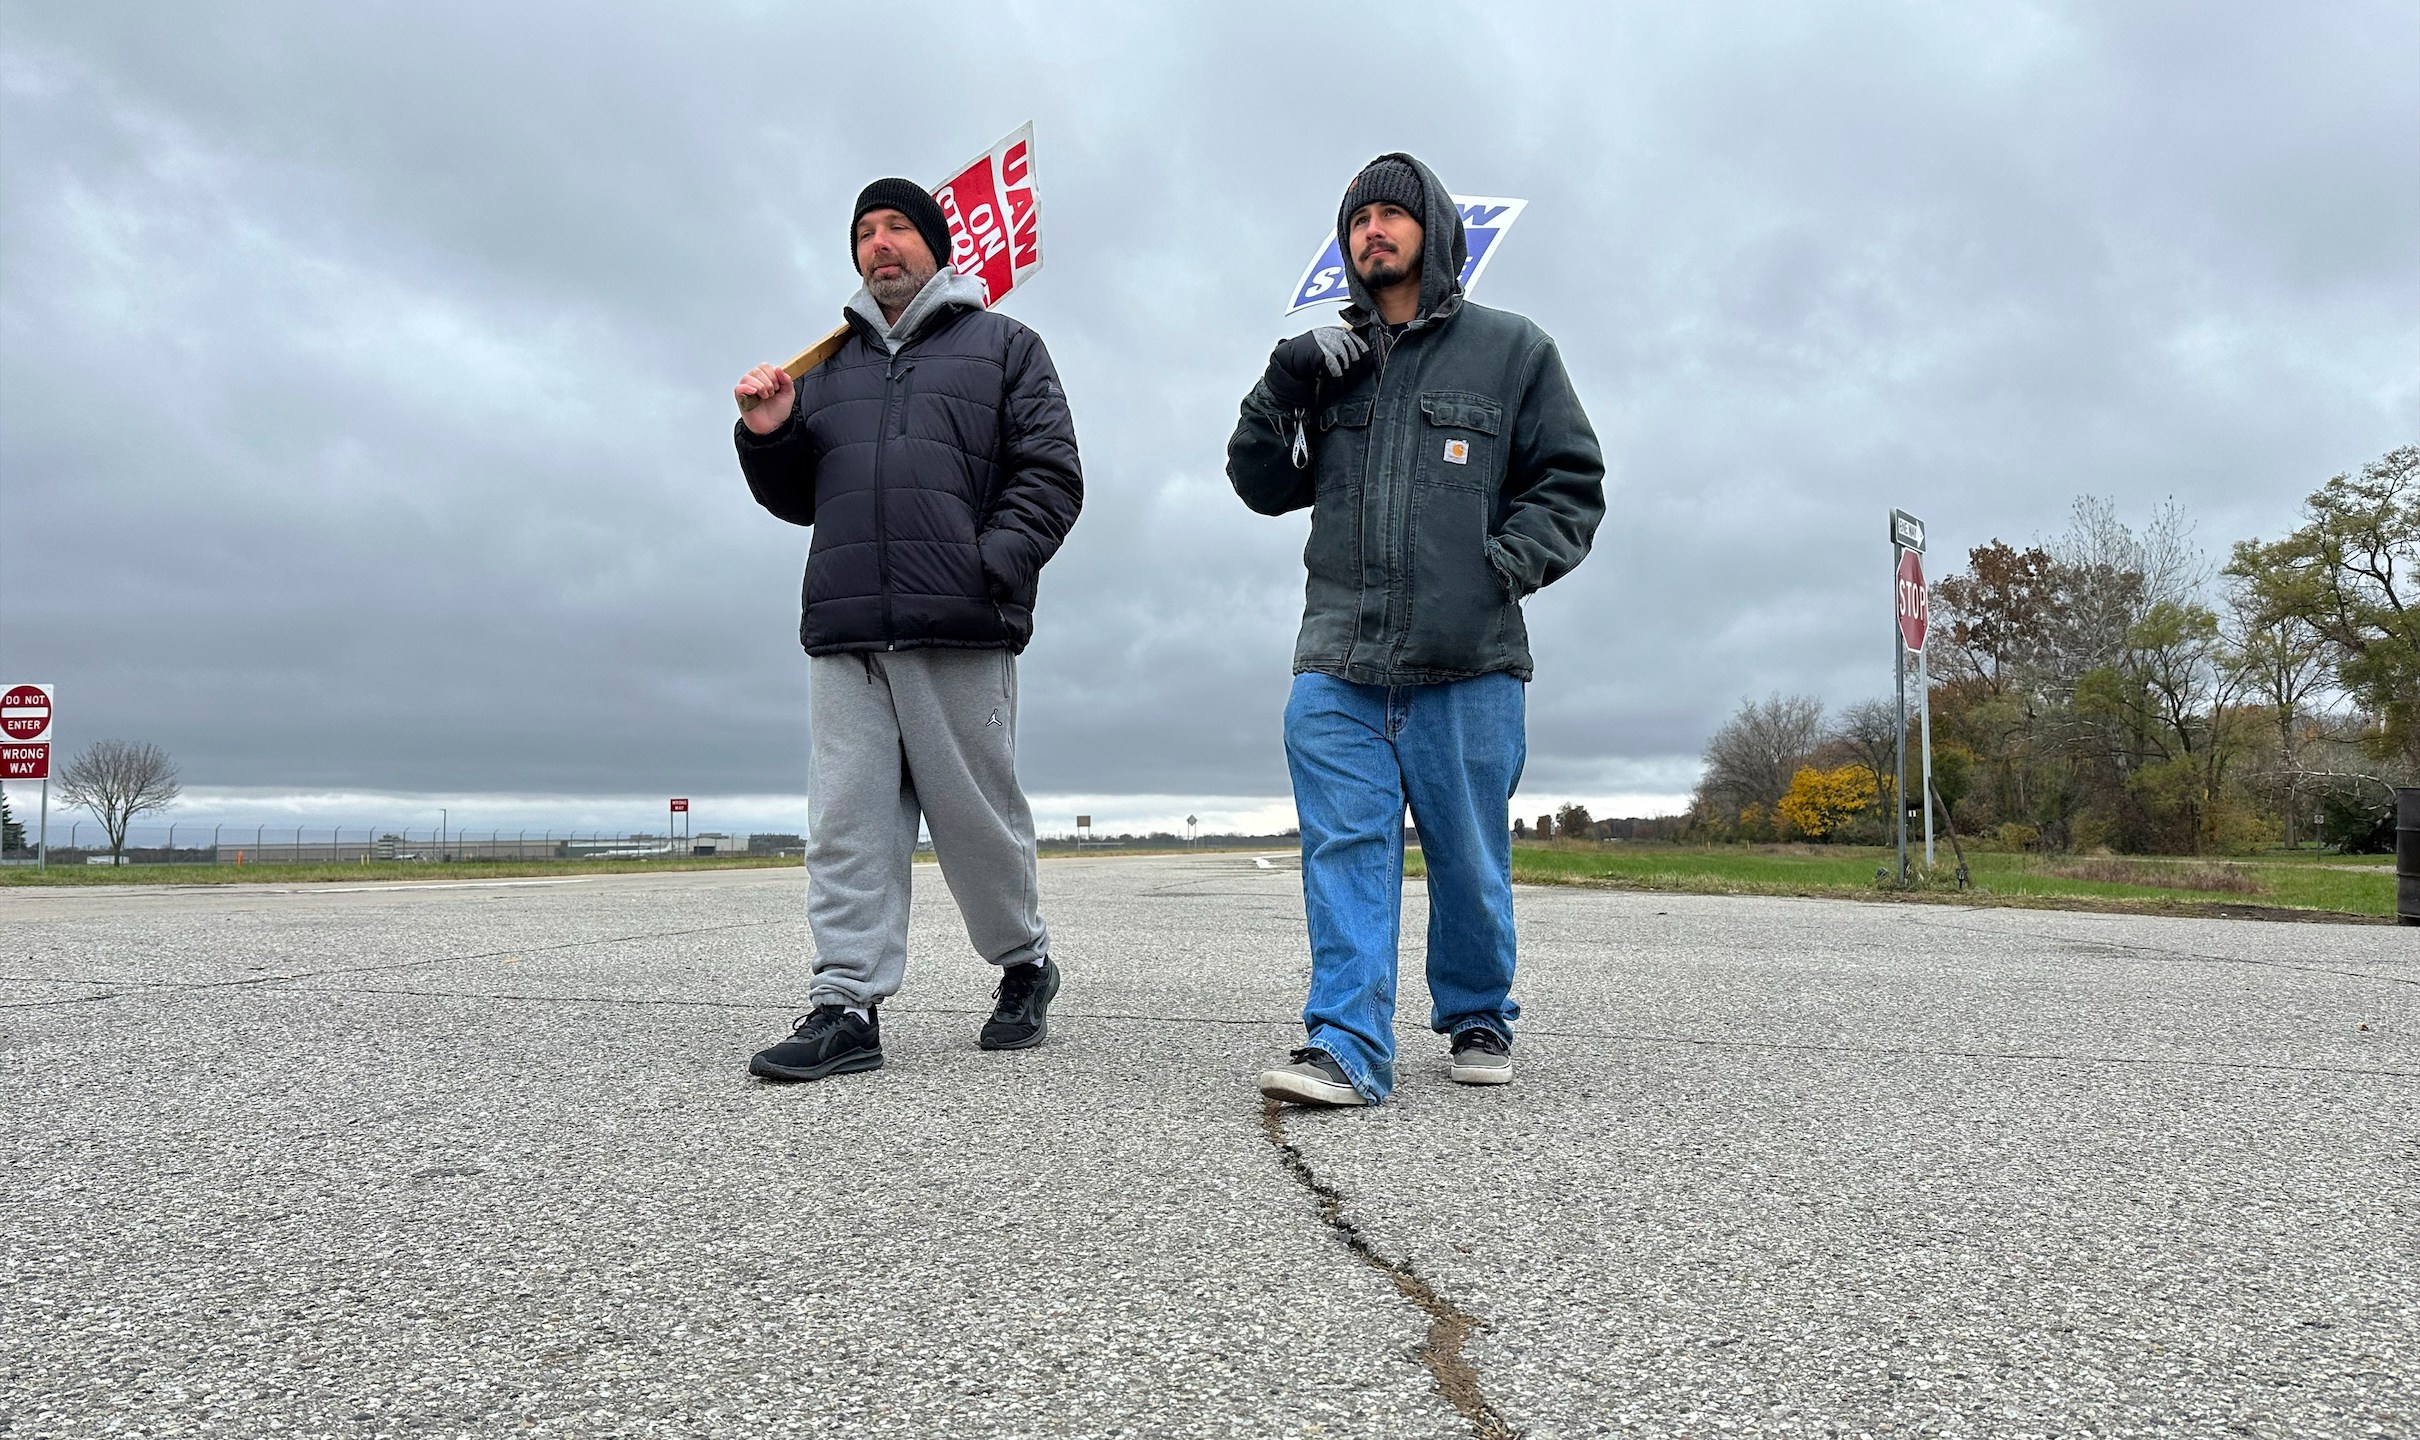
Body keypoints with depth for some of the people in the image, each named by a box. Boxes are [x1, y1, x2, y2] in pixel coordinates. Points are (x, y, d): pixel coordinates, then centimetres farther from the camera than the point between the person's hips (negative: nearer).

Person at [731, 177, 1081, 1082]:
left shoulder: (1002, 346, 13)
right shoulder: (831, 366, 25)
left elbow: (1049, 474, 2)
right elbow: (798, 499, 26)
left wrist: (991, 569, -13)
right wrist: (768, 436, 6)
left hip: (959, 634, -4)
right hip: (843, 633, 4)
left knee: (978, 818, 2)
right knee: (846, 824, -2)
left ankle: (1026, 965, 22)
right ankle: (845, 1007, 0)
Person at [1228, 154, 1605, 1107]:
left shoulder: (1511, 350, 11)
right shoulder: (1330, 362, 18)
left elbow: (1572, 481, 9)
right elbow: (1261, 486, 17)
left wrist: (1509, 562, -7)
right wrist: (1281, 390, 1)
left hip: (1469, 664, -1)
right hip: (1339, 665, 2)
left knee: (1470, 859, 7)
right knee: (1345, 849, -7)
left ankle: (1480, 1021, 27)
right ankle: (1348, 1048, -5)